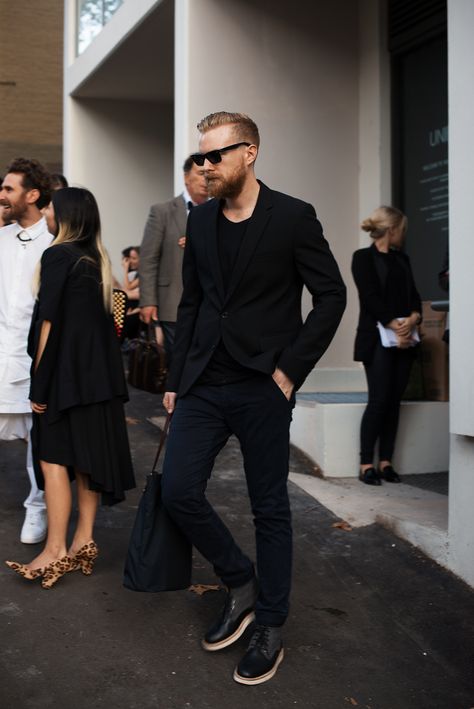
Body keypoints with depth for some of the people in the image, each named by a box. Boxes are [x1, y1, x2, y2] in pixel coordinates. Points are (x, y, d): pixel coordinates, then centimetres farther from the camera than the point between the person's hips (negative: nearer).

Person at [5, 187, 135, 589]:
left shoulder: (57, 256, -11)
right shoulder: (99, 258, 10)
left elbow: (49, 322, -14)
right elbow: (104, 318, 11)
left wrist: (39, 381, -11)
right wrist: (104, 372, 15)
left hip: (65, 371, -7)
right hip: (99, 372, 7)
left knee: (53, 457, -3)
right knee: (87, 454, 10)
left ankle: (57, 550, -2)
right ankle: (84, 541, 16)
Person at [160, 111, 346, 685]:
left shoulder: (293, 217, -7)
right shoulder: (199, 221, 9)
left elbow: (331, 295, -5)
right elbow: (191, 304, 13)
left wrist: (290, 368, -10)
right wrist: (175, 380, 11)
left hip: (262, 388, -5)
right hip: (203, 385, 5)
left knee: (270, 509, 6)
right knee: (178, 492, 0)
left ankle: (269, 629, 22)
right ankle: (241, 584, 25)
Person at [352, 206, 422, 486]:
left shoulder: (402, 259, 18)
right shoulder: (364, 257, -1)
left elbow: (414, 295, 10)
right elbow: (371, 298, -10)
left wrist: (414, 319, -10)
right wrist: (395, 326, -17)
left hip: (405, 339, 6)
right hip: (377, 339, -6)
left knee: (395, 401, 3)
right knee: (379, 400, -10)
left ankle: (386, 462, 8)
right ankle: (367, 464, -2)